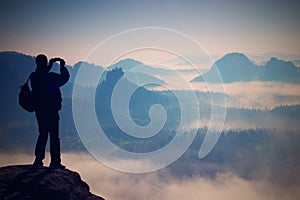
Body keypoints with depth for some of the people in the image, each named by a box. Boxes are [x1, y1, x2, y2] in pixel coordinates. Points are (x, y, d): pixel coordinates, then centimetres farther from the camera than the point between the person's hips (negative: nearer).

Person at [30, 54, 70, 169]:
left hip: (39, 111, 7)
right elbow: (64, 78, -6)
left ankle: (38, 160, 19)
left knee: (43, 134, 17)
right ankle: (55, 162, 4)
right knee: (54, 135, 1)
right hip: (51, 111, -7)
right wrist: (63, 66, 7)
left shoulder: (33, 77, 1)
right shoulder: (50, 77, -18)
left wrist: (50, 65, 22)